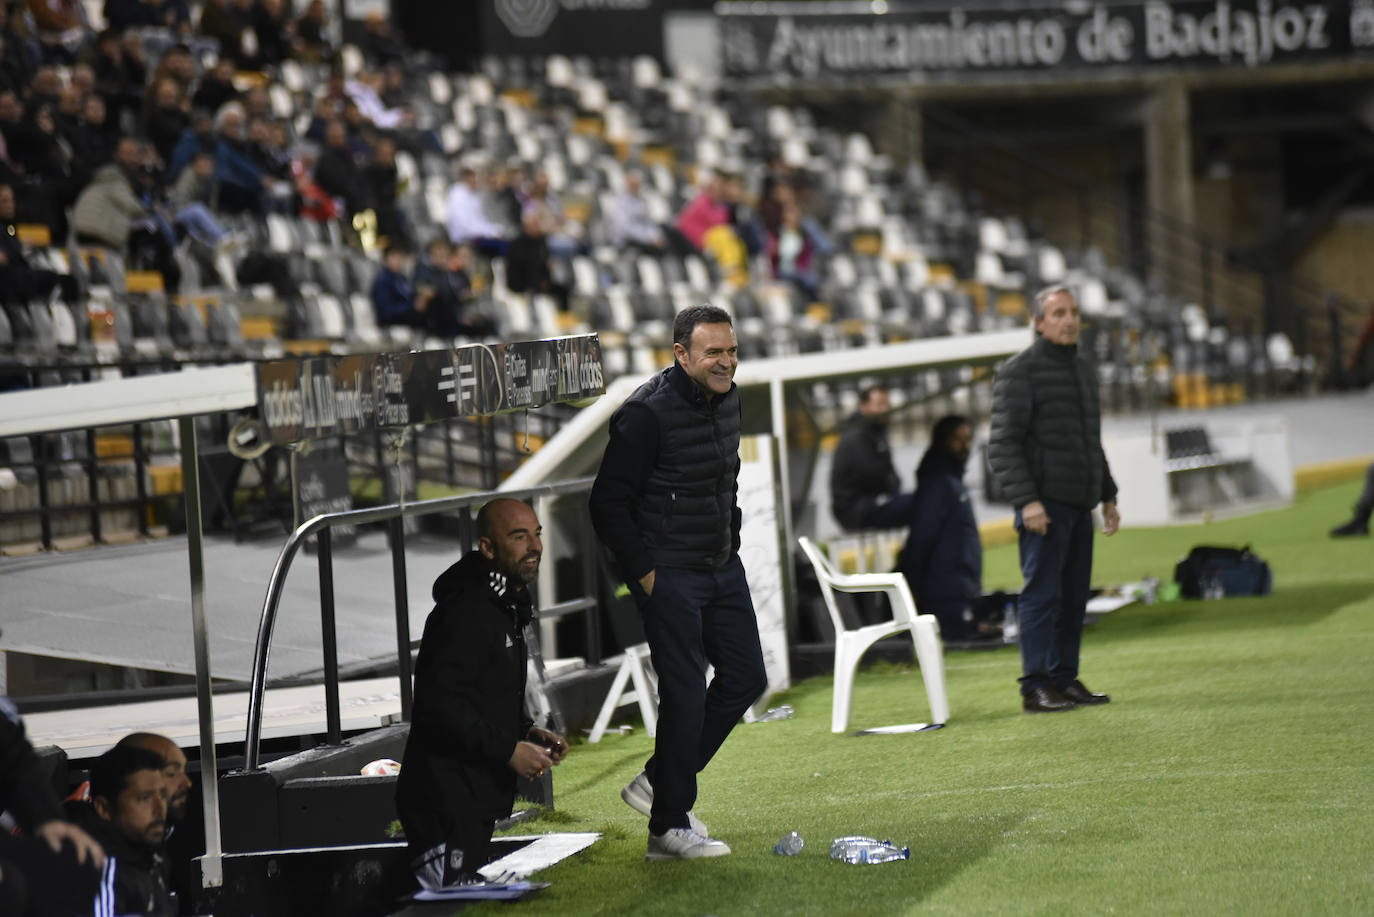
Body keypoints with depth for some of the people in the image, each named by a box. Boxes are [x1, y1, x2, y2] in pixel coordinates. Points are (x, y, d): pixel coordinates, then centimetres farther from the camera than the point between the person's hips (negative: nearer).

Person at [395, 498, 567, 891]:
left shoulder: (503, 608, 17)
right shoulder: (466, 611, -18)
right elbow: (438, 703, -26)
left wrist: (528, 732, 9)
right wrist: (509, 750, -21)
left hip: (475, 799, 11)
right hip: (446, 799, -11)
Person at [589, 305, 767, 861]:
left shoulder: (728, 400, 6)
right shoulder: (648, 414, -19)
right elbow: (608, 503, -16)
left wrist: (730, 540, 16)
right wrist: (644, 573, -15)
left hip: (723, 567, 8)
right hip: (670, 577, -8)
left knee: (745, 678, 8)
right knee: (685, 694, -7)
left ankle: (659, 783, 21)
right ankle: (669, 827, 3)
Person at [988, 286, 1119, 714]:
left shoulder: (1083, 371, 19)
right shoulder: (1019, 372, -7)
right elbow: (1003, 444, -13)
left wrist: (1108, 495, 23)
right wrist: (1026, 501, -21)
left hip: (1079, 504, 8)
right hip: (1044, 505, -8)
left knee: (1073, 597, 8)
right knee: (1042, 593, -9)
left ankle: (1065, 679, 13)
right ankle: (1035, 688, -9)